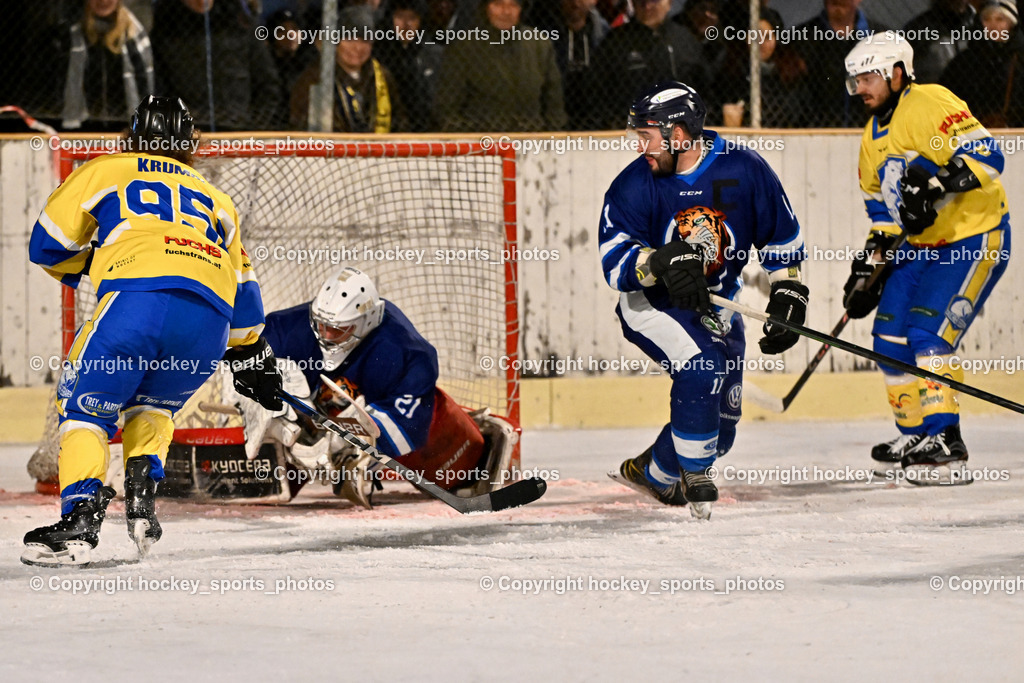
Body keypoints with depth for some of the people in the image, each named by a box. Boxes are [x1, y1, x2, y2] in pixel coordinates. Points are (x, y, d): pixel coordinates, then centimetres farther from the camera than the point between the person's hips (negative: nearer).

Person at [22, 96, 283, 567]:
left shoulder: (105, 171, 24)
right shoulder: (213, 198, 36)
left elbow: (47, 245, 23)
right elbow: (243, 289, 38)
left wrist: (90, 267, 43)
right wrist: (249, 353, 50)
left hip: (137, 297, -4)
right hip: (210, 321, 4)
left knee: (86, 403, 10)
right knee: (151, 402, 29)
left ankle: (81, 517, -8)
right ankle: (141, 495, 8)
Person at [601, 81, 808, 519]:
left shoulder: (743, 171, -15)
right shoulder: (633, 186, -18)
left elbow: (782, 239, -1)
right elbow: (615, 261, -25)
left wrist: (788, 297, -4)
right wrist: (660, 261, -44)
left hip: (717, 304, 4)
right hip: (650, 303, -4)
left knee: (722, 421, 6)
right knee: (700, 369, -29)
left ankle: (650, 472, 30)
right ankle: (693, 478, -13)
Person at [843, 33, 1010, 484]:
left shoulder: (930, 105, -16)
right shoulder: (874, 135, 14)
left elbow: (986, 158, -26)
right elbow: (883, 211, 21)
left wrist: (934, 179, -37)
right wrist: (869, 266, 12)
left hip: (974, 238, -10)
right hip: (921, 245, 10)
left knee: (928, 333, -20)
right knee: (890, 333, 7)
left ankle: (945, 443, -20)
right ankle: (915, 436, 20)